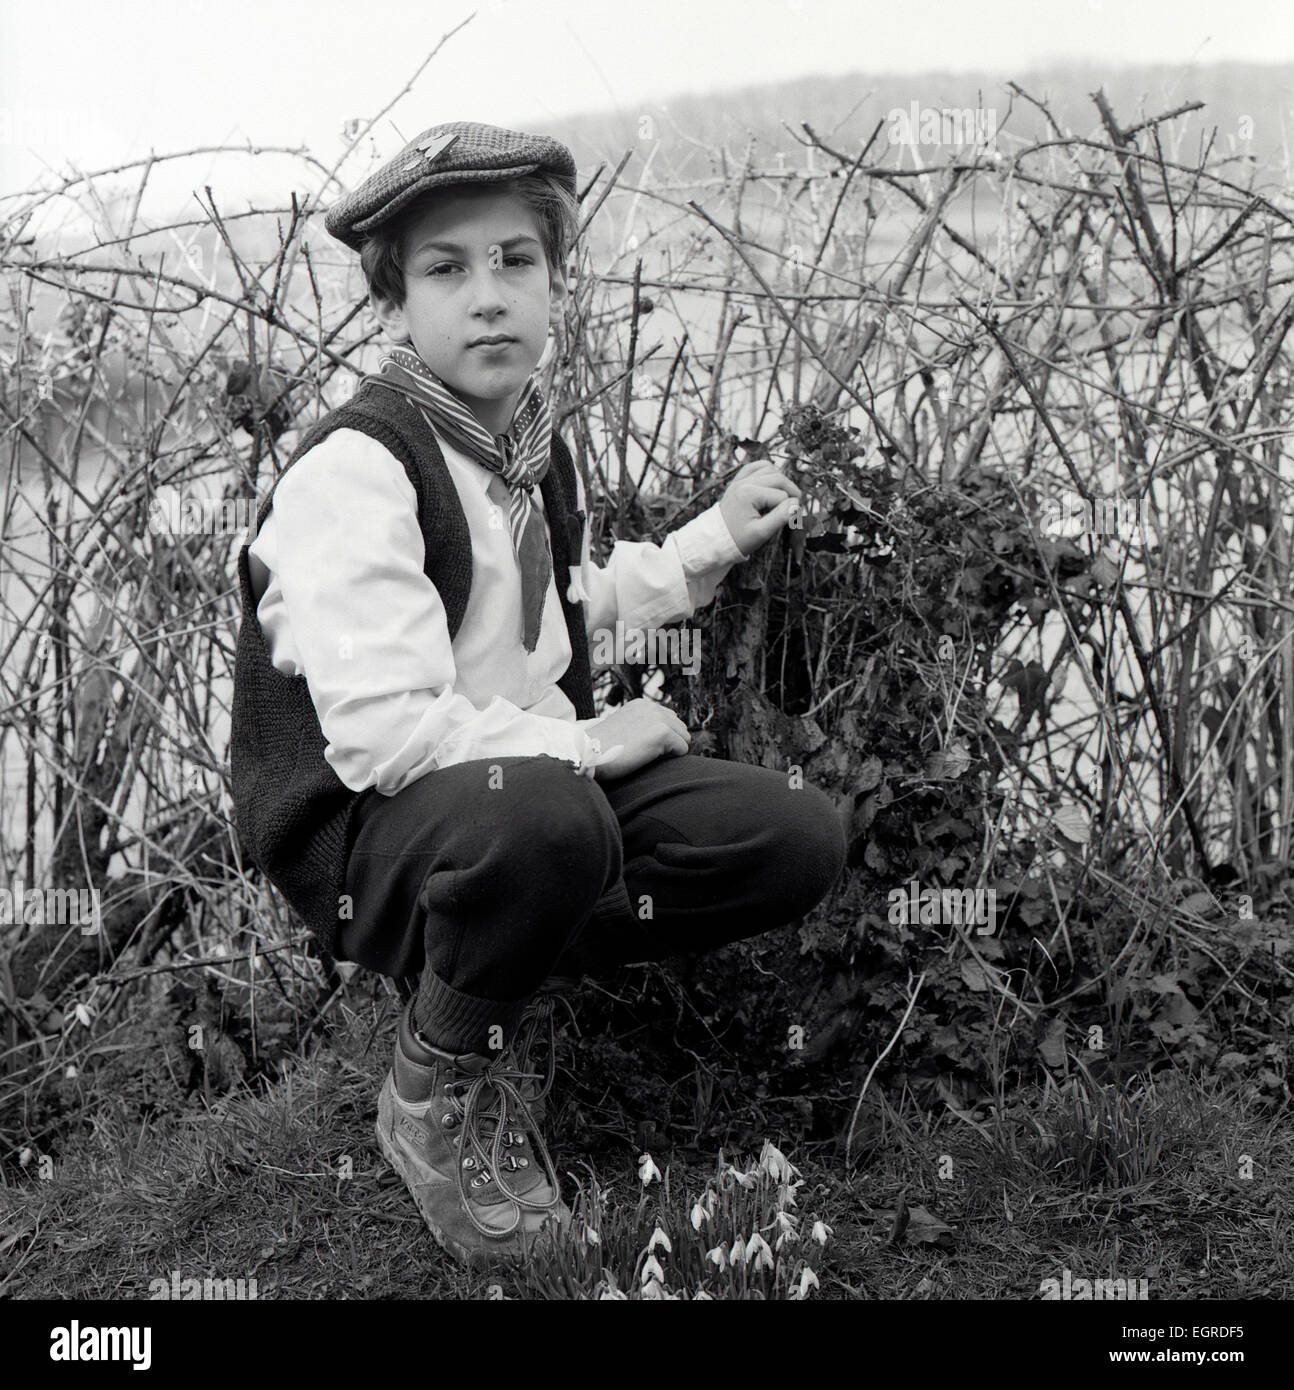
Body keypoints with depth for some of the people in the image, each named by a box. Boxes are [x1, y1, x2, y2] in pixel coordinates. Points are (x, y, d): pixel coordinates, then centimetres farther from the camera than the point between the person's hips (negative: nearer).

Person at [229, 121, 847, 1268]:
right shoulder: (356, 467, -20)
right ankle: (440, 1081, -11)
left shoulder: (534, 441, 9)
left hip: (543, 777, 8)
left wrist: (716, 540, 22)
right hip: (360, 830, -8)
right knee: (544, 820, -42)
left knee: (800, 840, -9)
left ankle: (520, 981, 4)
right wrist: (584, 742, -18)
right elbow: (379, 733, -28)